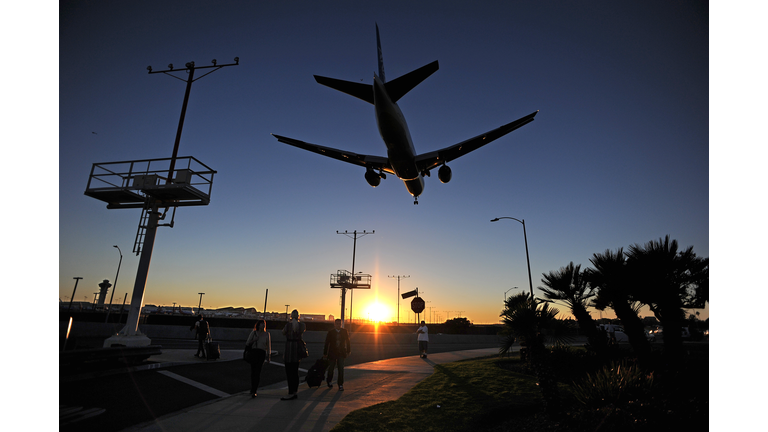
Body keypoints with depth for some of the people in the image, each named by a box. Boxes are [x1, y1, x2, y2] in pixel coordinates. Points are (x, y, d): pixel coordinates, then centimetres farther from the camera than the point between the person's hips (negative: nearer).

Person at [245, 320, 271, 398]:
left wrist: (268, 357, 5)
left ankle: (253, 391, -1)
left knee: (257, 372, -6)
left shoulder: (266, 334, 6)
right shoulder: (253, 333, 6)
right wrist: (254, 340, -8)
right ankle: (253, 388, 14)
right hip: (253, 353, 1)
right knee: (253, 371, -1)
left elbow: (268, 346, 8)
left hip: (262, 353, -1)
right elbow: (247, 343, 10)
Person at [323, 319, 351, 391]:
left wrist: (348, 351, 6)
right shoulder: (330, 332, -6)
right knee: (331, 368, 13)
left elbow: (347, 341, 8)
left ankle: (340, 385, 5)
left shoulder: (344, 331, -1)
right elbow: (327, 343, -2)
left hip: (341, 353, 1)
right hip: (332, 353, 0)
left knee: (341, 369, -6)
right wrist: (325, 353, -1)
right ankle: (329, 381, 39)